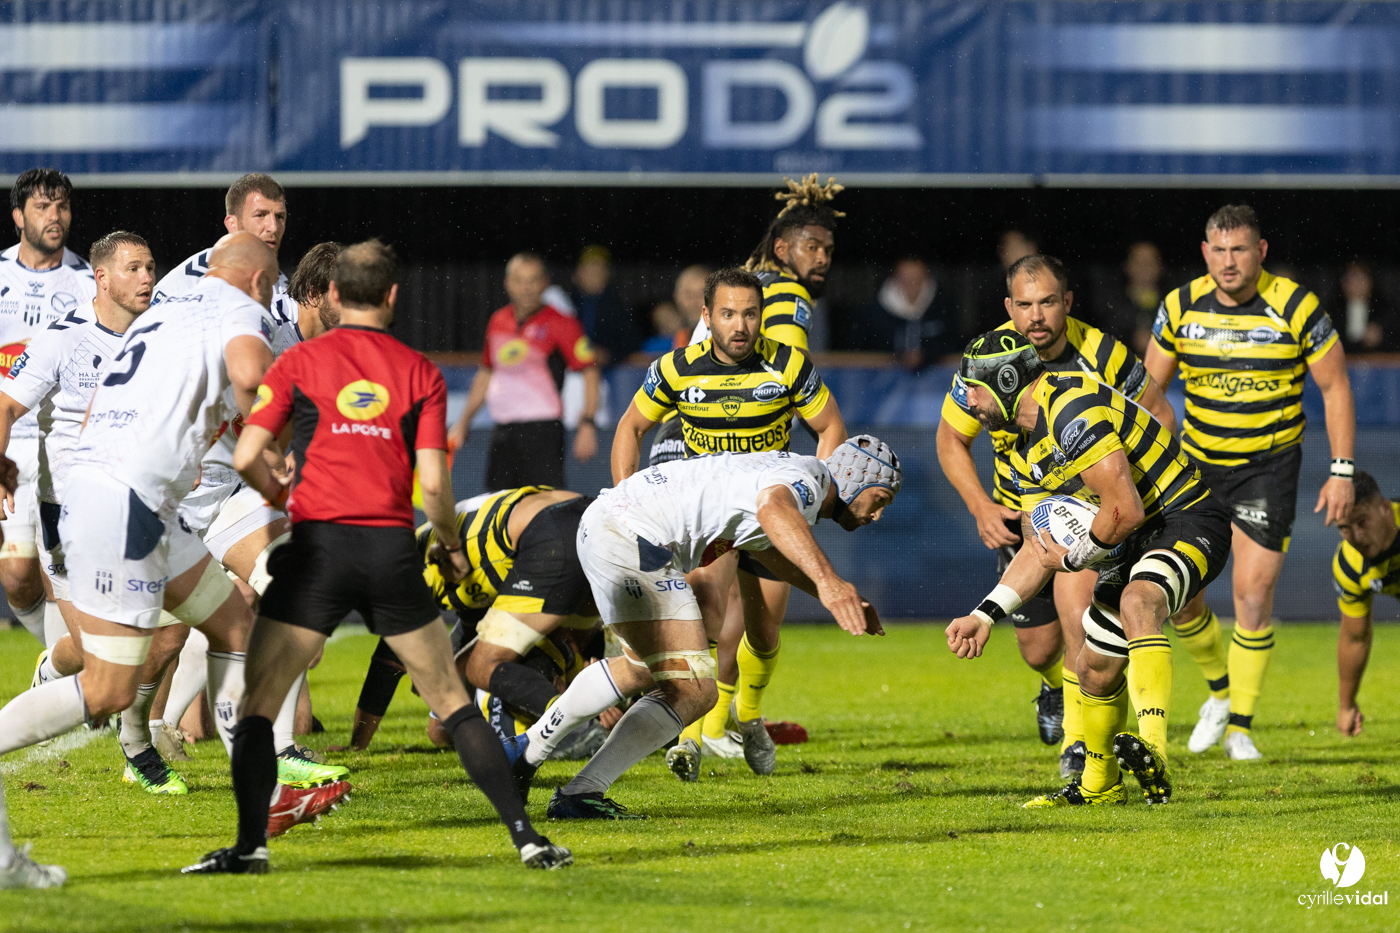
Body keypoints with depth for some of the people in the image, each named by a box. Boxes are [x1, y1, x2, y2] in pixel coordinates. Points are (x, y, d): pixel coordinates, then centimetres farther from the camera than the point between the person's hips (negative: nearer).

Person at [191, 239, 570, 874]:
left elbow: (246, 458, -1)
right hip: (391, 548, 2)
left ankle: (251, 844, -8)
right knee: (451, 701, 11)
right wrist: (452, 544, 16)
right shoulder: (420, 373, 6)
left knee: (258, 702, 6)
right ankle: (525, 834, 5)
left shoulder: (298, 363, 3)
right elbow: (433, 483, -1)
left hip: (317, 544, -2)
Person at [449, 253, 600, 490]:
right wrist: (464, 421, 25)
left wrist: (587, 425, -16)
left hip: (541, 427, -6)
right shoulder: (497, 322, 12)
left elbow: (589, 372, -7)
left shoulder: (559, 324, -6)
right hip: (502, 430, 6)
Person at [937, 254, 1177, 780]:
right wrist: (981, 508, -13)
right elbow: (951, 440, -2)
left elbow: (1159, 416, -6)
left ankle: (1079, 740, -13)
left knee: (1075, 602, -27)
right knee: (1037, 647, 9)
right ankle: (1057, 684, 48)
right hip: (1019, 513, 2)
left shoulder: (1103, 355, -21)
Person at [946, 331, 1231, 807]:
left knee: (1137, 602, -38)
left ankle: (1153, 753, -54)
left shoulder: (1073, 409, -23)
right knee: (1095, 668, 16)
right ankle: (1098, 783, 40)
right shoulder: (1027, 452, 10)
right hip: (1136, 541, 10)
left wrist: (1074, 557, -12)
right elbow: (1038, 550, 15)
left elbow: (1125, 510, -29)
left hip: (1189, 522, -10)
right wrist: (985, 615, 4)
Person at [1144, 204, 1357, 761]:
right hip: (1196, 463, 3)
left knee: (1253, 594, -11)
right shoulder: (1181, 307, -5)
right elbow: (1150, 387, 7)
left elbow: (1335, 386, -5)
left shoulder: (1296, 307, -13)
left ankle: (1240, 725, 3)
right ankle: (1220, 689, 27)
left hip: (1269, 465, -3)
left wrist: (1342, 472, -9)